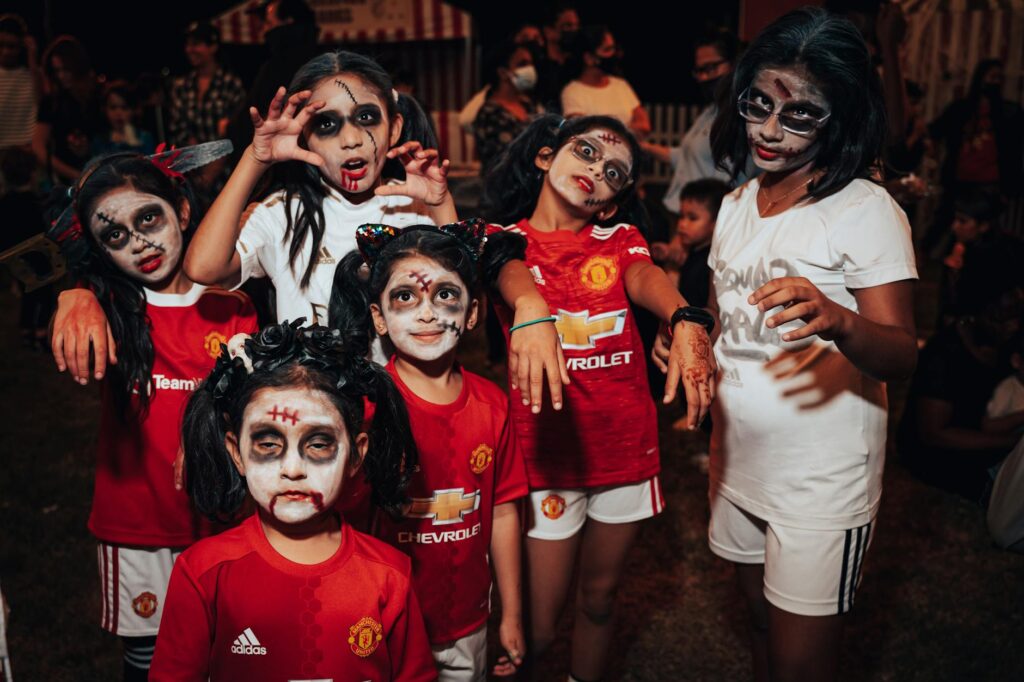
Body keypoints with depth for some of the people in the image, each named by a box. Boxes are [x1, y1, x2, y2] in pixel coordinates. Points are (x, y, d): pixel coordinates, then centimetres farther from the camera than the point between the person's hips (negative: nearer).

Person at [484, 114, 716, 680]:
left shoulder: (621, 241, 9)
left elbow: (645, 279, -14)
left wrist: (686, 320, -37)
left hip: (626, 447, 3)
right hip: (545, 451, -3)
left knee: (599, 599, 17)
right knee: (538, 625, 2)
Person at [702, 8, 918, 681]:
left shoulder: (866, 210, -14)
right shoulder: (737, 203, 8)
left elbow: (901, 354, -22)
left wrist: (838, 322, -40)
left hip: (823, 480, -6)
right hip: (739, 462, 6)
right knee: (762, 625, 22)